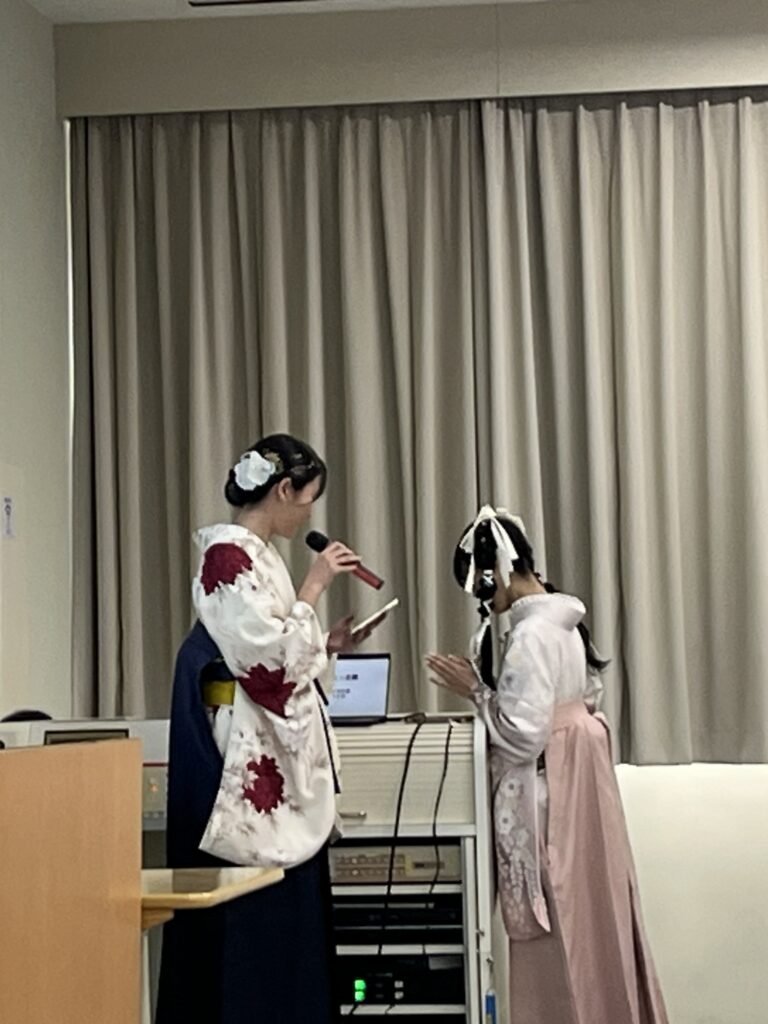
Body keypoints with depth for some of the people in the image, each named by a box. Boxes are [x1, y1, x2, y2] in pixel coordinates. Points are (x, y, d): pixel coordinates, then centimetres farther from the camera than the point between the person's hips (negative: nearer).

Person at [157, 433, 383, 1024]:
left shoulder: (257, 555, 16)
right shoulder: (230, 554, -13)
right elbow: (267, 657, -19)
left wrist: (330, 645, 12)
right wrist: (314, 587, -12)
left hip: (273, 755, 10)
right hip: (248, 759, -10)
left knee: (286, 905, 11)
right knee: (252, 908, -5)